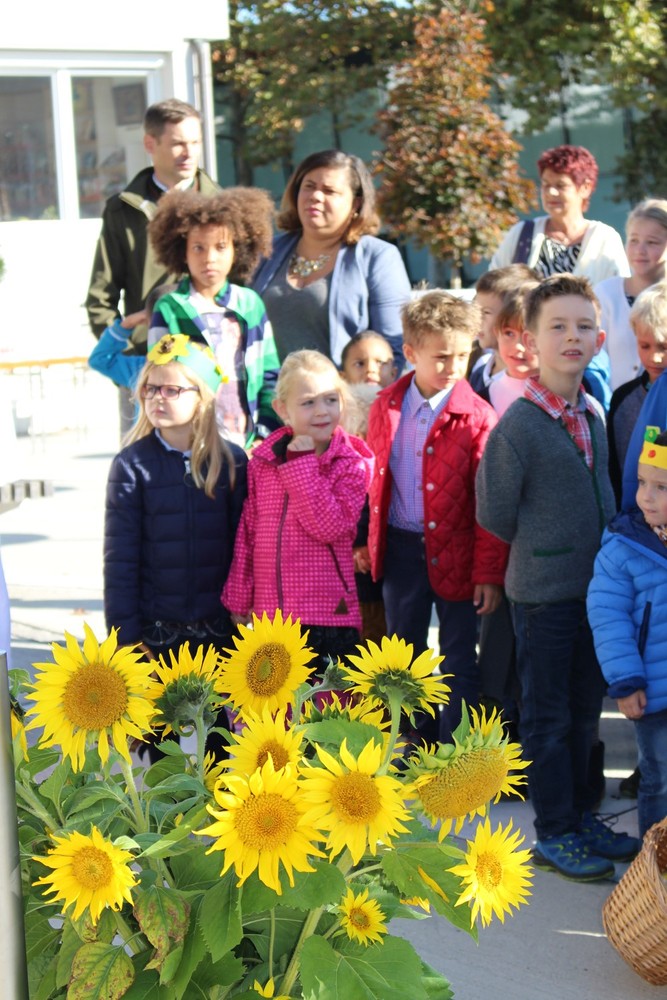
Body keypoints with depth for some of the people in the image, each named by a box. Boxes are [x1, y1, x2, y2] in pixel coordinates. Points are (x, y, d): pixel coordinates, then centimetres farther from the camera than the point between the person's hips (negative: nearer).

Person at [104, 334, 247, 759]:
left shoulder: (232, 462, -1)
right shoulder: (132, 465, -5)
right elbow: (120, 557, -5)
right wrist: (126, 634, -8)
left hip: (219, 627, 1)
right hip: (157, 628, -1)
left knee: (218, 729, 13)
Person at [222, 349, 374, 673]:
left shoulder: (352, 463, -4)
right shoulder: (263, 460, 6)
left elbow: (329, 526, -18)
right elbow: (247, 533, 10)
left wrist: (301, 465, -16)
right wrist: (239, 598, 12)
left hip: (329, 613, -4)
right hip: (269, 613, 4)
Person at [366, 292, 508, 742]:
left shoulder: (477, 417, -12)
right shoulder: (386, 408, 1)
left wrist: (489, 573, -12)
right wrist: (368, 541, 11)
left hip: (456, 553, -4)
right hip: (401, 548, 5)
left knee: (461, 662, 6)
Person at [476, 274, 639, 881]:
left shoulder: (594, 414, 5)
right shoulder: (517, 425, -17)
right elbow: (494, 514, -9)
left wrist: (600, 553, 9)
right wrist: (547, 547, 2)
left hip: (596, 585, 7)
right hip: (544, 591, -7)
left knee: (584, 709, 16)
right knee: (548, 715, 4)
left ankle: (580, 817, 30)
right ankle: (555, 834, 16)